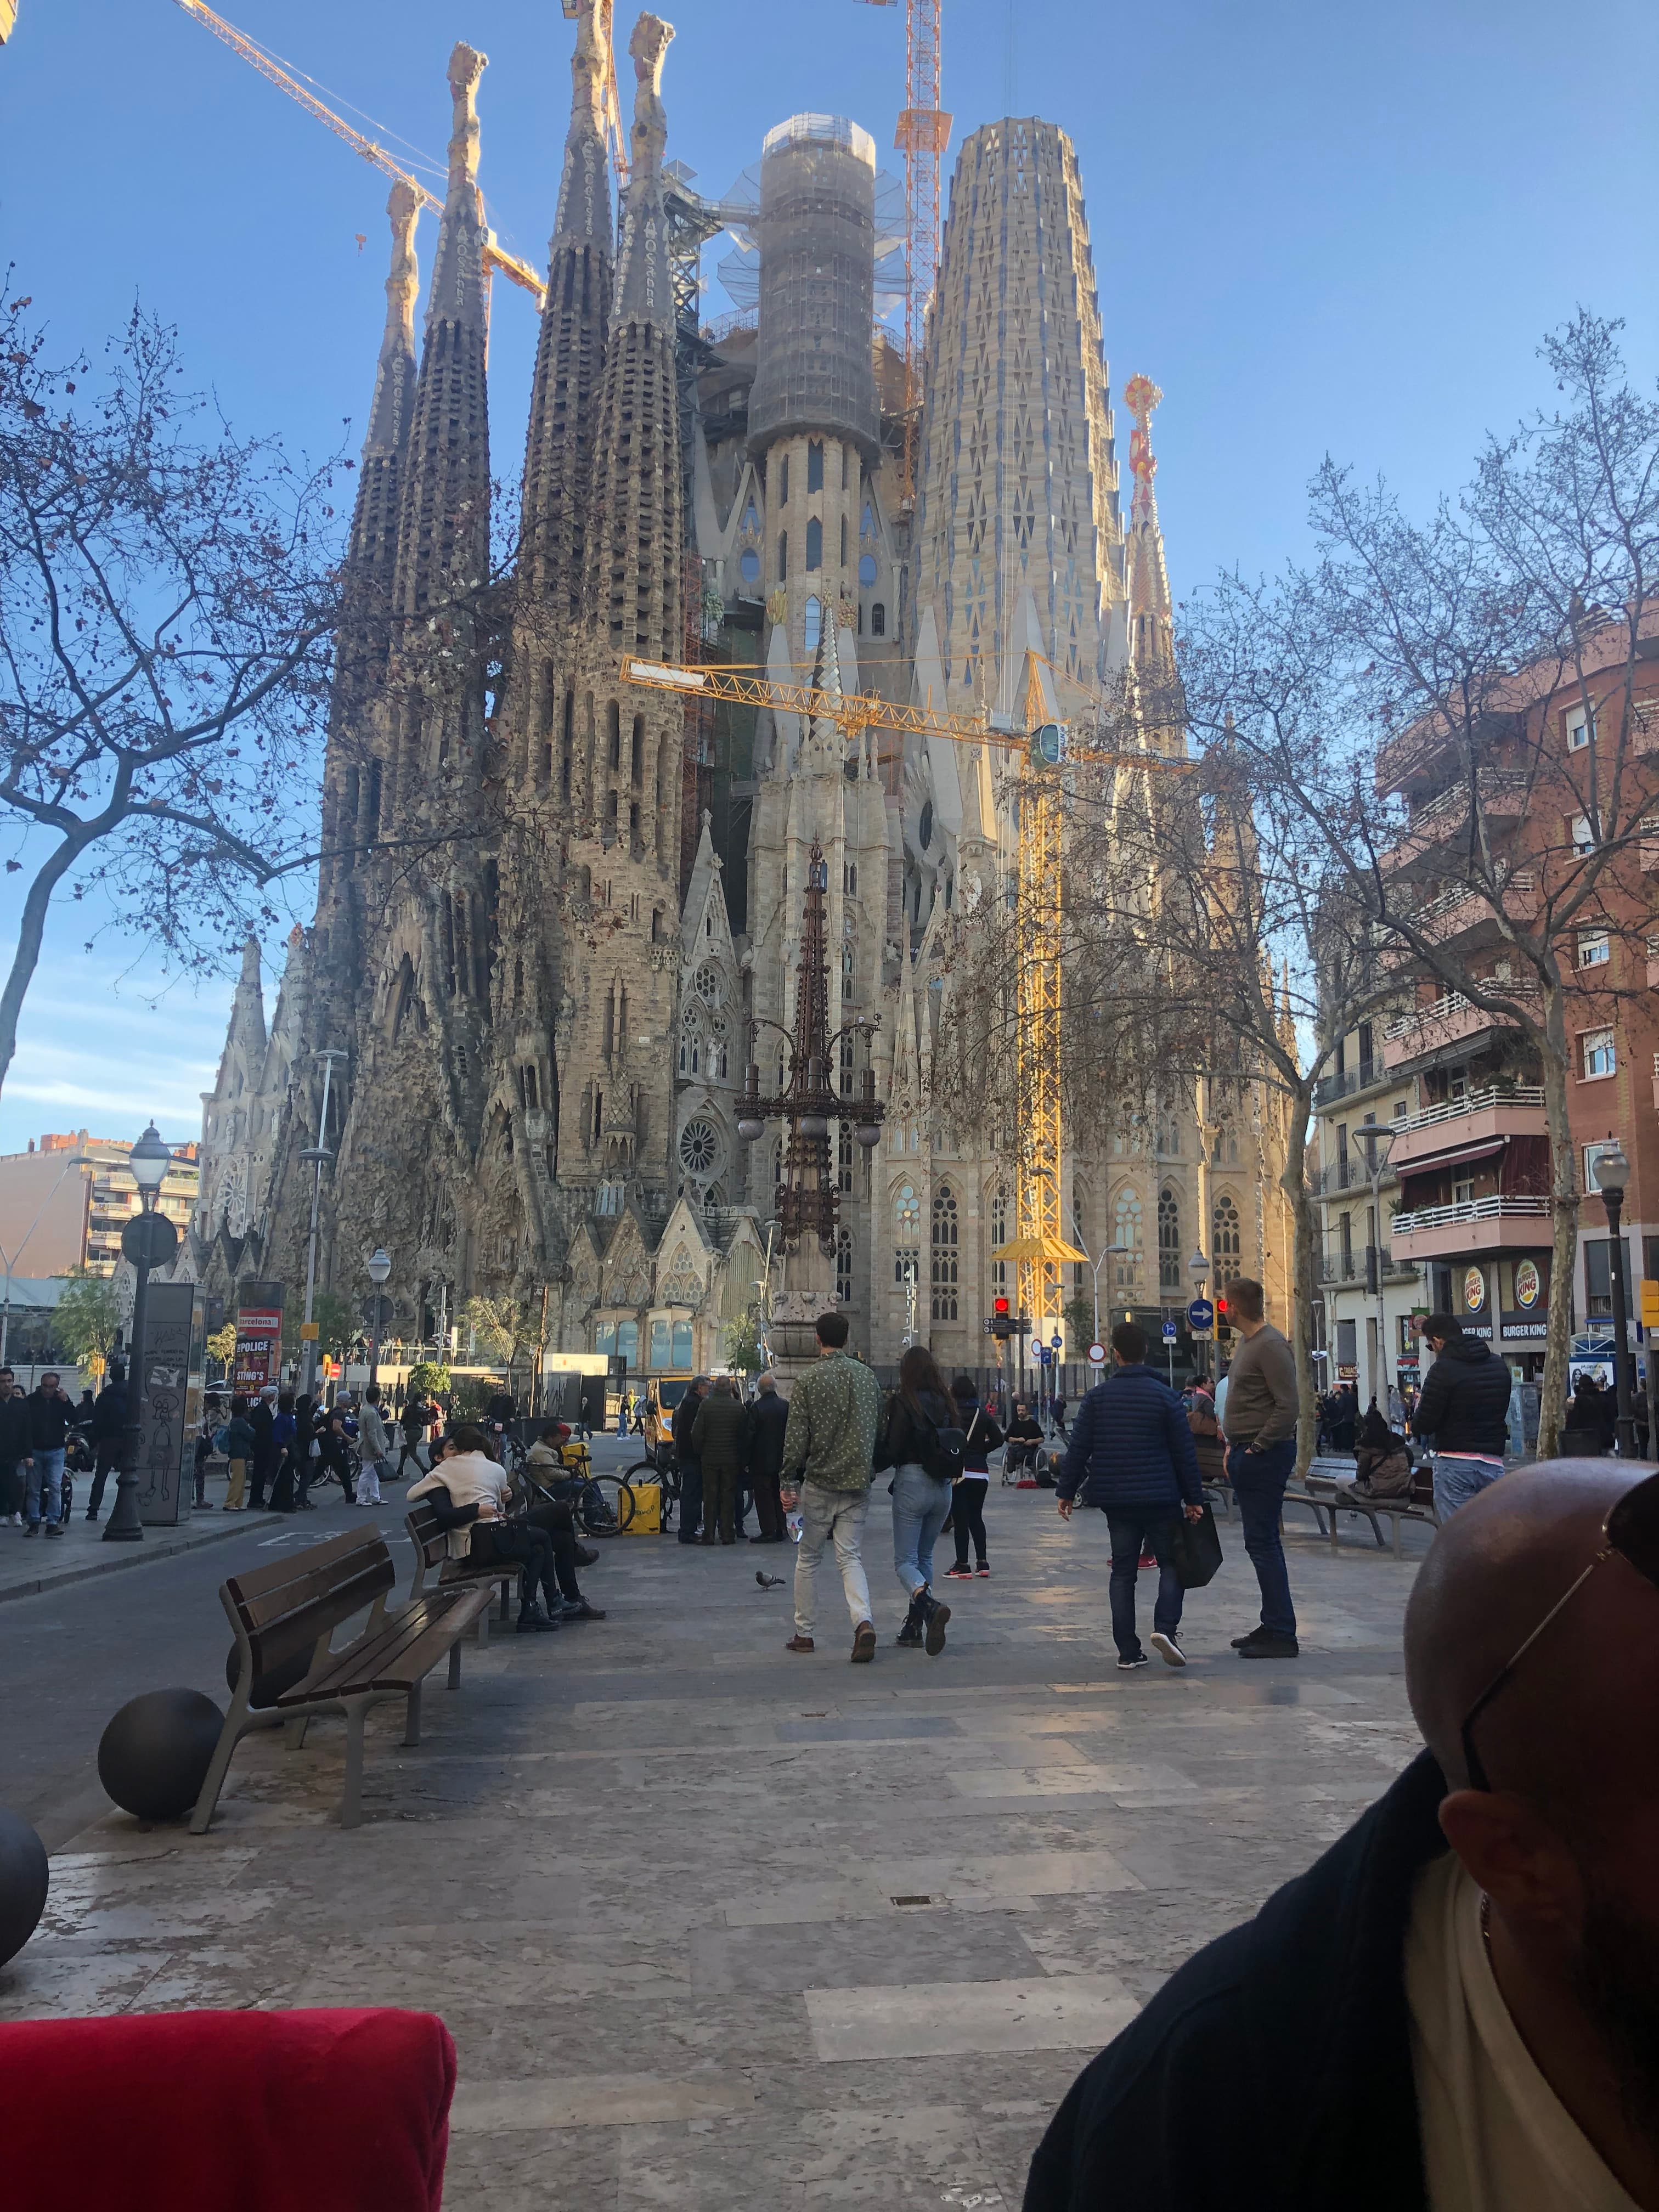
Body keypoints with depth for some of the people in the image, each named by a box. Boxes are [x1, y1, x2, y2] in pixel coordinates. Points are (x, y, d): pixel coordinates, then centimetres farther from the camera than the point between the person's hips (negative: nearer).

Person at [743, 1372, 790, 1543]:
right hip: (781, 1460, 5)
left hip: (761, 1461, -5)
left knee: (764, 1497, 2)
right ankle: (780, 1530, 18)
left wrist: (747, 1459, -2)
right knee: (779, 1495, 14)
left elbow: (749, 1436, -12)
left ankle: (769, 1531, 1)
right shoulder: (786, 1406, -1)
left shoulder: (756, 1408, -15)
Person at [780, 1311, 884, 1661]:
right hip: (858, 1485, 3)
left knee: (807, 1559, 12)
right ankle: (864, 1623, -17)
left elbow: (796, 1437, -12)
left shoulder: (809, 1381, -9)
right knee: (850, 1558, 6)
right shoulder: (868, 1376, 5)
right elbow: (880, 1429, 12)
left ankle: (804, 1633, 19)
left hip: (819, 1483, -3)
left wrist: (787, 1482, -7)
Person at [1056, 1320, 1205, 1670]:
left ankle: (1128, 1651, 8)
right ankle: (1165, 1627, -10)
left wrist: (1066, 1491, 9)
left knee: (1123, 1571, 9)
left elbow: (1078, 1448, 0)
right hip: (1161, 1497, -2)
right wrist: (1194, 1499, 3)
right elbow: (1184, 1452, -4)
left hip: (1115, 1499, 2)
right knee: (1171, 1562, 11)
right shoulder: (1165, 1395, -5)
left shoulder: (1098, 1396, 0)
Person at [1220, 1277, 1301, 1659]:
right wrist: (1233, 1447, 14)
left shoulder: (1271, 1346, -15)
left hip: (1265, 1455, -10)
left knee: (1263, 1542, -8)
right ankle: (1272, 1625, 21)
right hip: (1247, 1454, 10)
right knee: (1261, 1542, 13)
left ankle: (1282, 1635, -3)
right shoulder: (1248, 1344, 16)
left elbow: (1287, 1407, -21)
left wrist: (1256, 1447, -17)